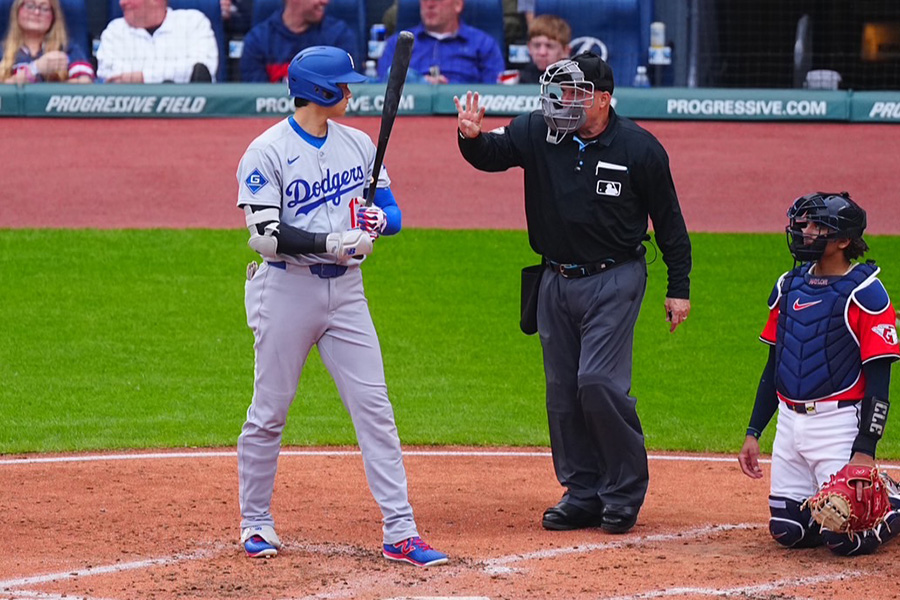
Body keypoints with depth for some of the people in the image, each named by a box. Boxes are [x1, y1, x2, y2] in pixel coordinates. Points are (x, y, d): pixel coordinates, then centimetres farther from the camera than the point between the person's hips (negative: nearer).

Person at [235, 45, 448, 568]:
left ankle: (400, 533, -4)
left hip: (345, 290, 4)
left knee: (374, 407, -2)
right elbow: (266, 235, -16)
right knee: (270, 411, 4)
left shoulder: (359, 145, 8)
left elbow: (393, 213, 11)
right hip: (286, 288, -4)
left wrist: (380, 218, -13)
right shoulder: (267, 152, -9)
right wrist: (329, 243, -28)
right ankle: (255, 522, 20)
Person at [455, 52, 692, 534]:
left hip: (614, 281, -5)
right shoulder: (538, 133, -4)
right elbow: (494, 154, -17)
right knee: (562, 391, 8)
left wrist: (679, 287, -1)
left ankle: (625, 491, 0)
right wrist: (472, 138, -40)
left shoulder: (639, 149, -10)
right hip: (557, 280, 5)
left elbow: (668, 220, -2)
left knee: (598, 381, -15)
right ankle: (583, 494, 19)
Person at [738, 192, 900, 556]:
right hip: (790, 423, 7)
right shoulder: (789, 286, 10)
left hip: (838, 425, -7)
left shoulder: (864, 293, -10)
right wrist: (753, 432, 13)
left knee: (843, 539, -11)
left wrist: (865, 450, -20)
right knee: (787, 531, 5)